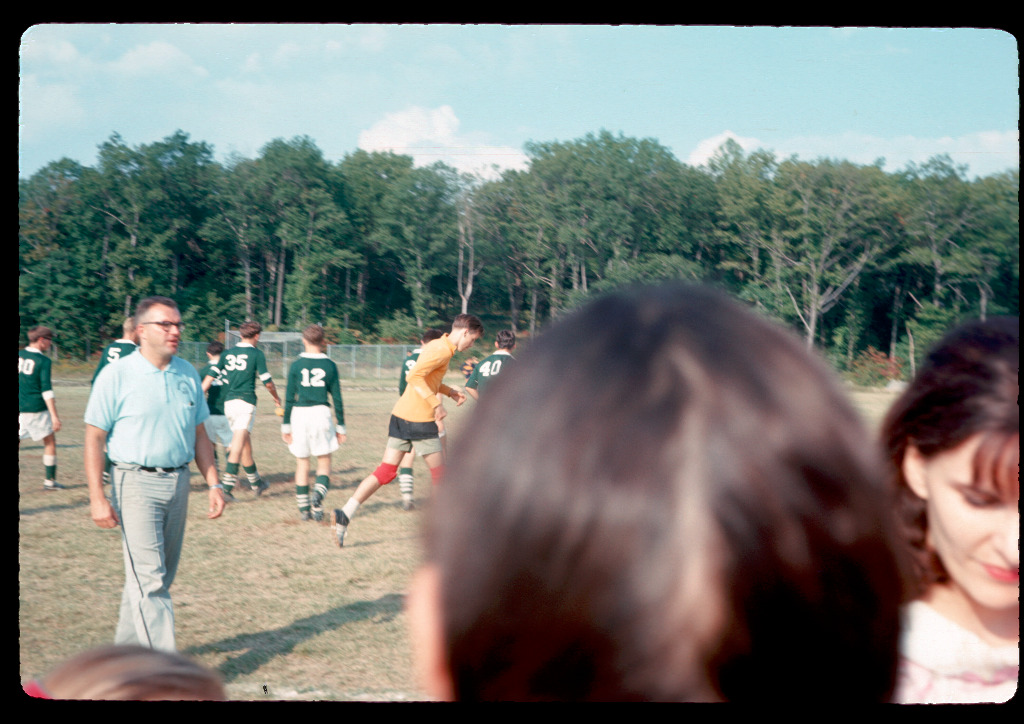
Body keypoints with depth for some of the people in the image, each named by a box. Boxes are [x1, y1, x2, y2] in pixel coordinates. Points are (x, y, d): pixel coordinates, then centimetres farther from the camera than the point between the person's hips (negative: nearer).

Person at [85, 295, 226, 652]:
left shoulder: (188, 374, 9)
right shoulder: (117, 375, -7)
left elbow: (199, 434, 16)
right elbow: (94, 438, -7)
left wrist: (213, 483, 9)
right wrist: (97, 497, -14)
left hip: (178, 482, 6)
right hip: (137, 484, -6)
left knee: (160, 576, 13)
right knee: (149, 579, -11)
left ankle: (127, 648, 29)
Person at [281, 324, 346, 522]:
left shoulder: (296, 365, 1)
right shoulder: (329, 365, 2)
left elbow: (289, 398, 1)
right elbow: (337, 398, 4)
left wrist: (285, 425, 9)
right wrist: (341, 426, 11)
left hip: (299, 414, 0)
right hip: (322, 413, 0)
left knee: (302, 463, 10)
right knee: (324, 461, 9)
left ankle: (304, 509, 10)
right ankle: (318, 495, -18)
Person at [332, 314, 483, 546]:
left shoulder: (436, 345, 17)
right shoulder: (443, 350, -14)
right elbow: (414, 376, -26)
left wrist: (450, 391, 21)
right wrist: (436, 404, -22)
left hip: (401, 414, 9)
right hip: (419, 420, -9)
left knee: (386, 471, 5)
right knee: (439, 472, 7)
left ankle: (344, 514, -5)